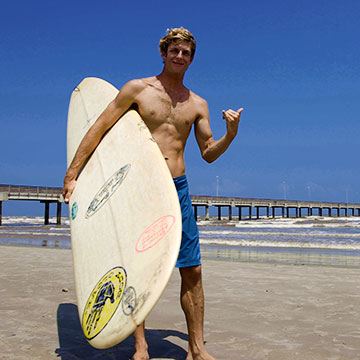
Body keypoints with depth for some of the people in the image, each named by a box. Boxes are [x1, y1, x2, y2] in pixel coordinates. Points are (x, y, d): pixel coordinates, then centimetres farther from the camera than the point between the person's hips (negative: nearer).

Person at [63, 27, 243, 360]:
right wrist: (72, 175, -7)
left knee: (192, 270, 1)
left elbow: (208, 153, 16)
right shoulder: (138, 89, 2)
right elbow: (98, 129, -1)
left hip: (177, 188, 3)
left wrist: (230, 135, -4)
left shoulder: (197, 104, 13)